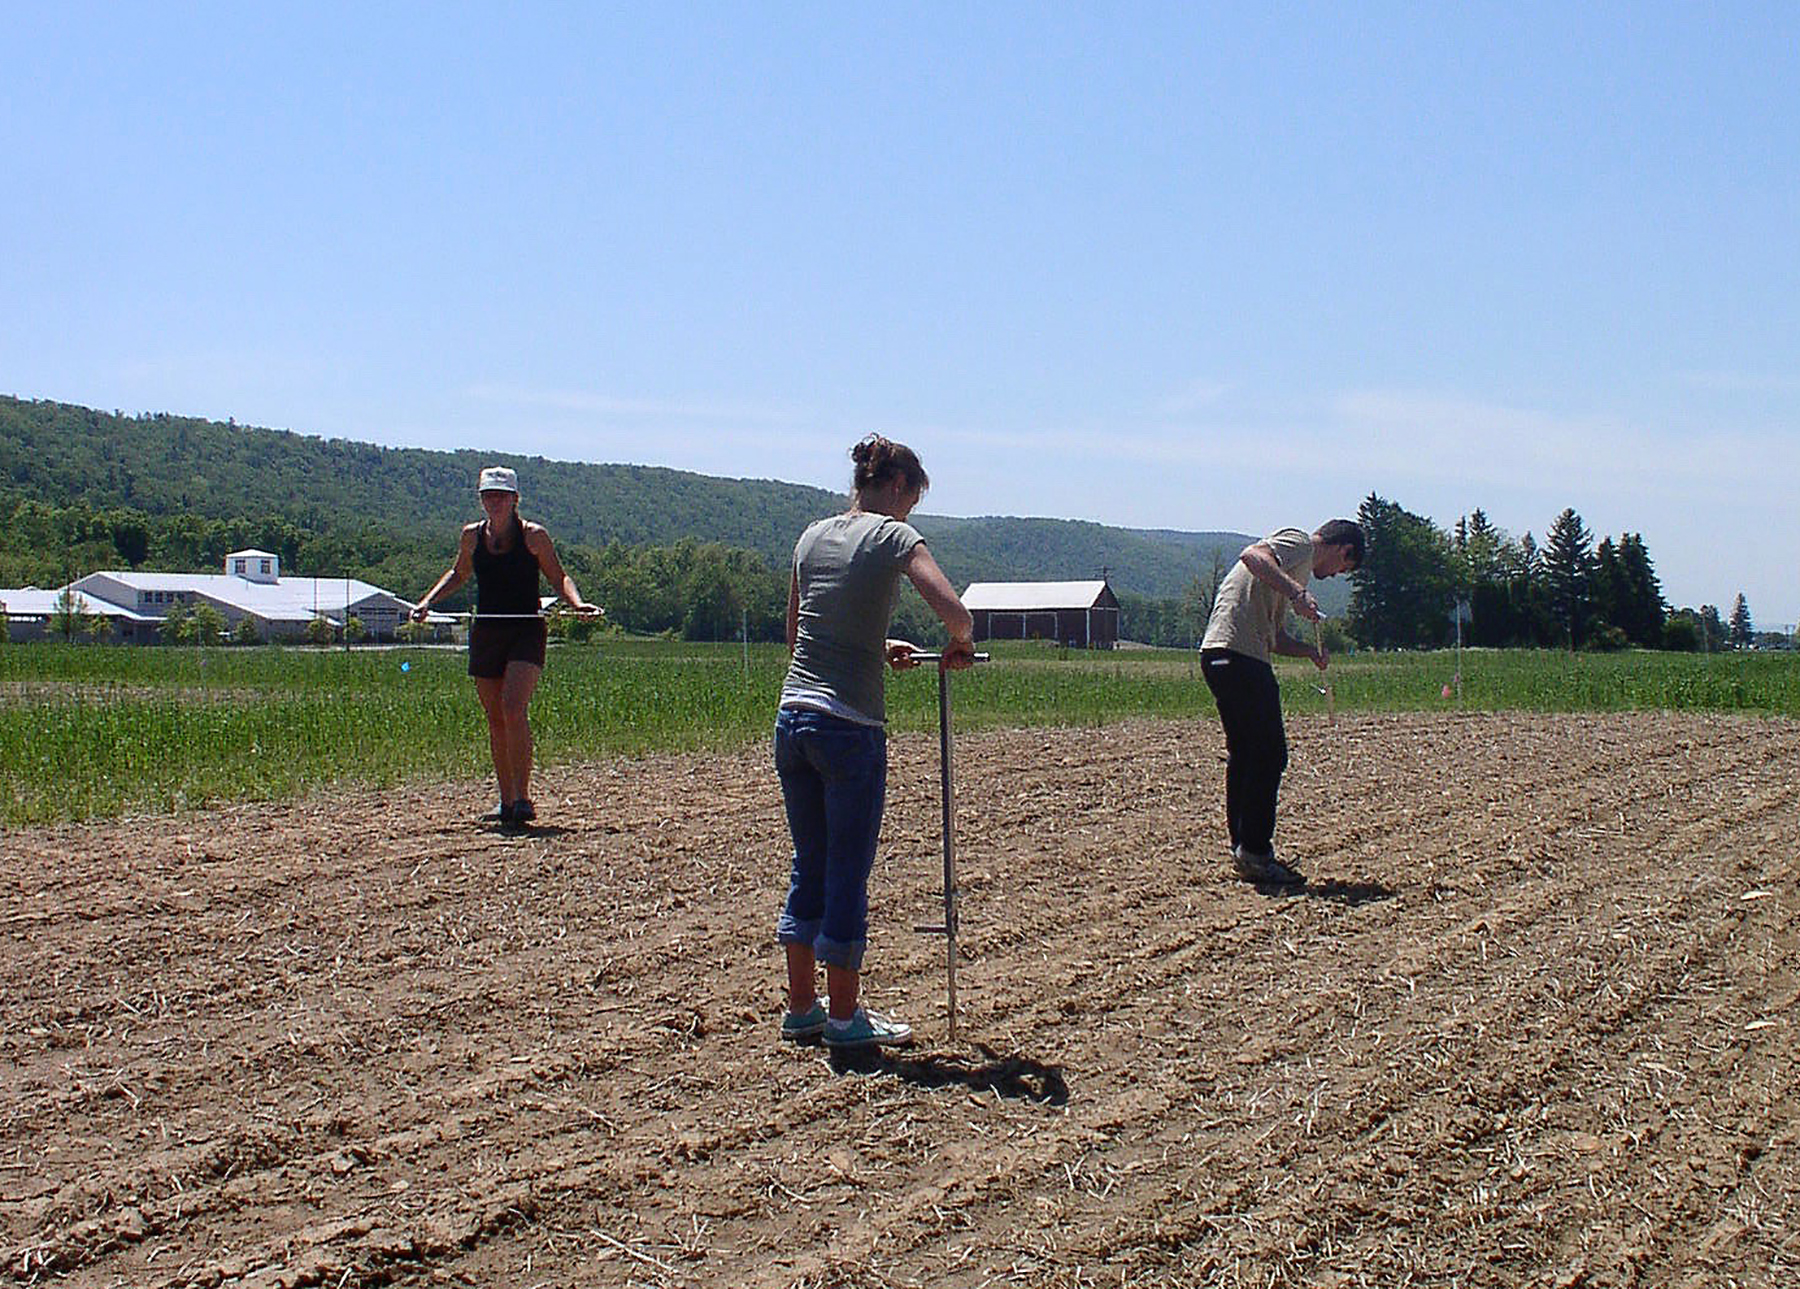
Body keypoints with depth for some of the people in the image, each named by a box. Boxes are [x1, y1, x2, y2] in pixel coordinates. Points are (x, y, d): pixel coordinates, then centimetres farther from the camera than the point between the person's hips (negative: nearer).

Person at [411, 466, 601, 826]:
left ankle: (523, 798, -15)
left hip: (526, 632, -4)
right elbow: (458, 574, 25)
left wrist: (577, 603, -13)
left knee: (514, 709, -20)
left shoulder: (533, 535, -4)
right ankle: (507, 802, 17)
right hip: (485, 633, 4)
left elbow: (558, 577, 5)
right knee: (495, 719, 7)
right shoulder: (472, 535, 7)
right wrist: (428, 601, 13)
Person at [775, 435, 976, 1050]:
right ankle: (844, 1016, 13)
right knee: (848, 874, 4)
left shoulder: (813, 536, 14)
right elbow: (954, 613, -18)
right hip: (850, 727, -6)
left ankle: (801, 1007, 24)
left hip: (792, 717, 7)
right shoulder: (893, 535, -5)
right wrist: (960, 647, 3)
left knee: (809, 867, 16)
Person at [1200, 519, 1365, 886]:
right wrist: (1296, 593, -31)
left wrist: (1311, 650, 15)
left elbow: (1273, 636, 30)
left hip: (1221, 656, 11)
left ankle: (1244, 848, 22)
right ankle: (1254, 852, -5)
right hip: (1237, 655, -11)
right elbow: (1253, 555, -22)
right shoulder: (1299, 543, -1)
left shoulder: (1297, 565, 29)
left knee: (1245, 754, 15)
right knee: (1268, 754, -7)